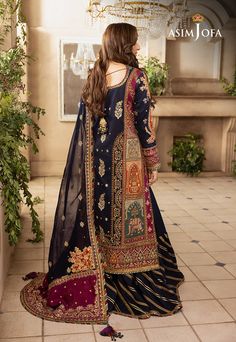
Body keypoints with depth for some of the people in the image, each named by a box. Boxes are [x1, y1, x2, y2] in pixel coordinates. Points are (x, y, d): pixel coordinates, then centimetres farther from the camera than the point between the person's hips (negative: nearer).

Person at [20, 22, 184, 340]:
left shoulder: (93, 77, 7)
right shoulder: (136, 76, -9)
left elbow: (84, 123, 9)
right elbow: (144, 124, -10)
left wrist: (93, 159, 17)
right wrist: (153, 163, -2)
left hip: (95, 160, 6)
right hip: (126, 160, -5)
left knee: (95, 214, 13)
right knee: (125, 217, 4)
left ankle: (92, 280, 25)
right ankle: (129, 281, 17)